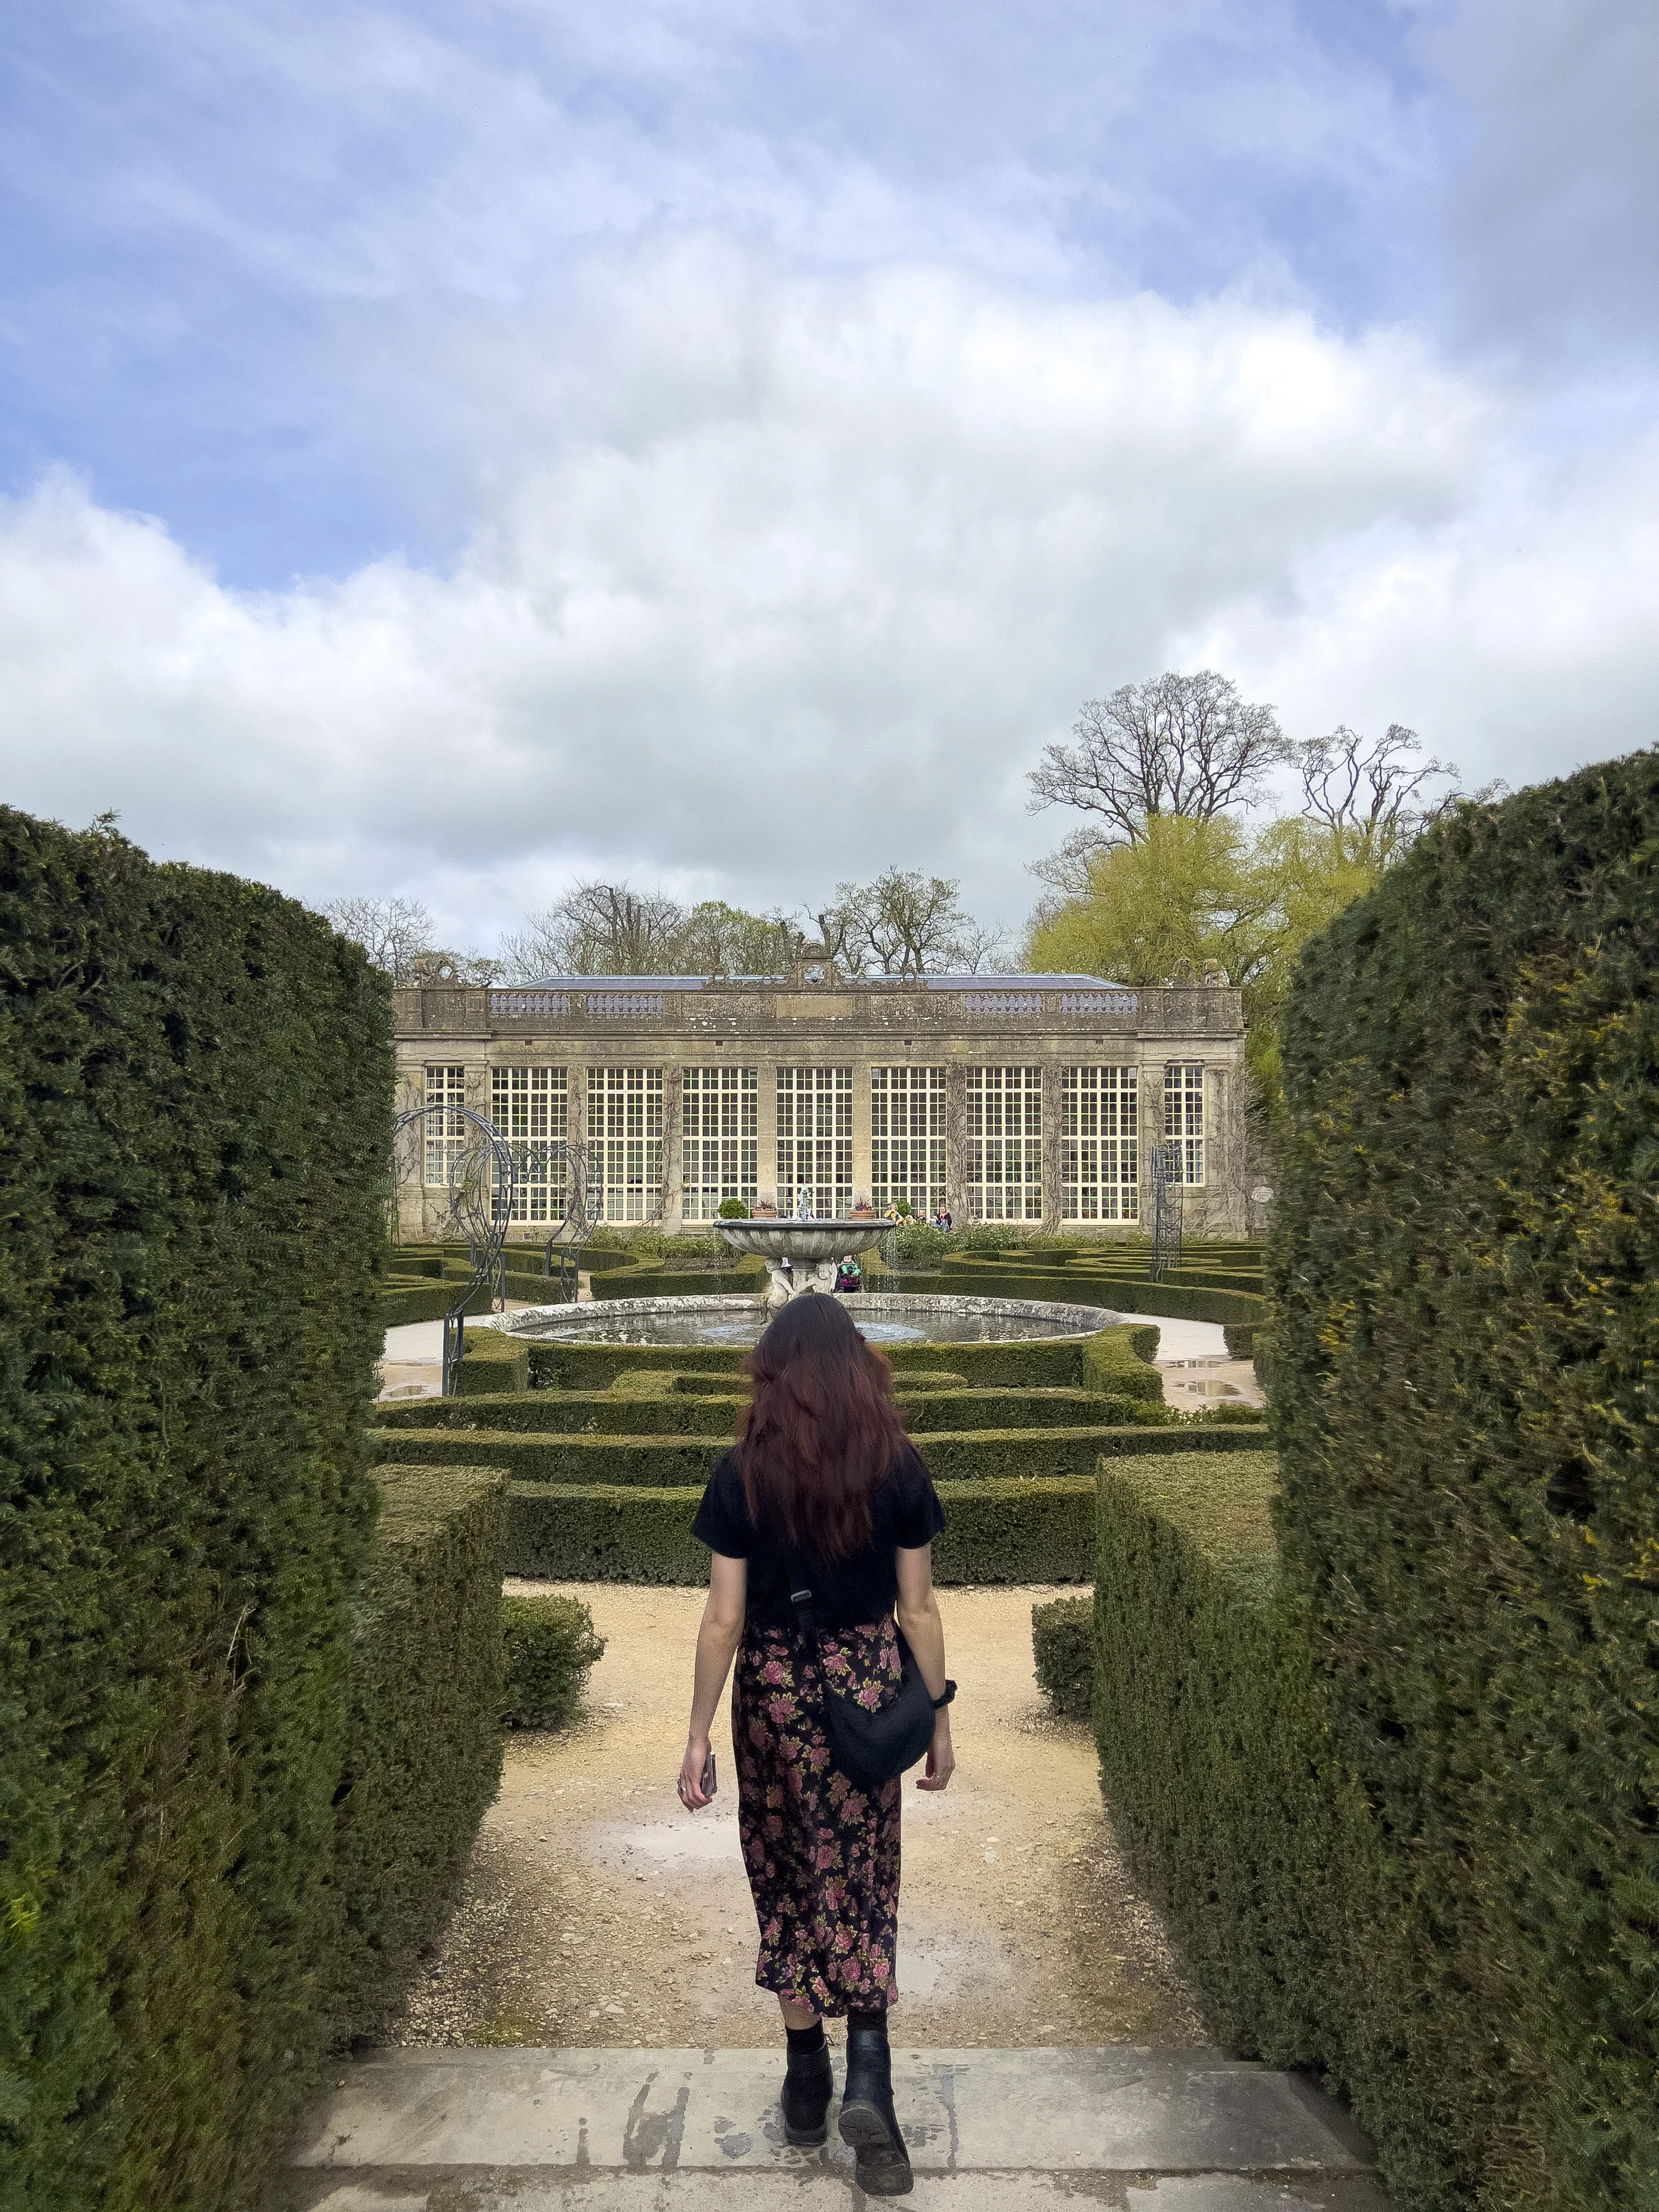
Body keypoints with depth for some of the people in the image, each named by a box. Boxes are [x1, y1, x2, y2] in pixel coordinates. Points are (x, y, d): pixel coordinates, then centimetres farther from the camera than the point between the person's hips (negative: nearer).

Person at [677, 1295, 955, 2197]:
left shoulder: (742, 1473, -11)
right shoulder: (897, 1466, -8)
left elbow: (723, 1619, -9)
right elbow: (918, 1608, -4)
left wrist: (696, 1738, -1)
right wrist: (940, 1717, 7)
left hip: (774, 1684, 0)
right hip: (867, 1682, 1)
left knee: (786, 1879, 17)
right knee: (860, 1879, 16)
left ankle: (807, 2083, 30)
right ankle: (868, 2076, 4)